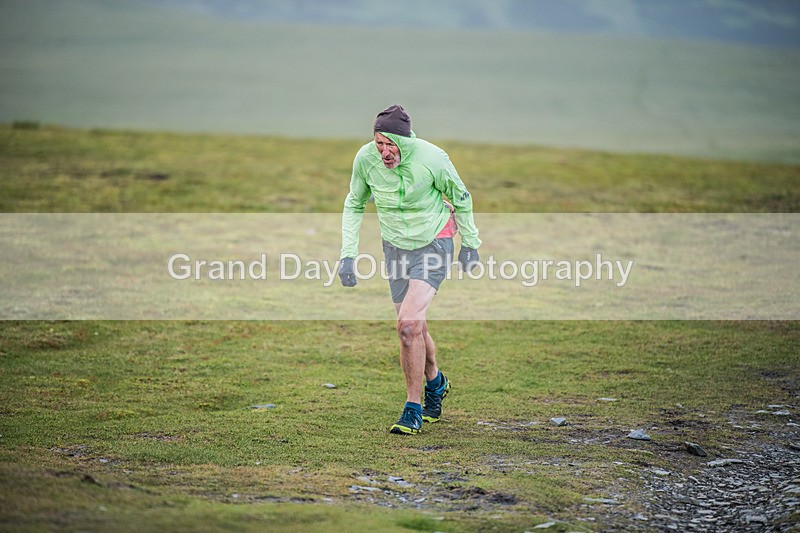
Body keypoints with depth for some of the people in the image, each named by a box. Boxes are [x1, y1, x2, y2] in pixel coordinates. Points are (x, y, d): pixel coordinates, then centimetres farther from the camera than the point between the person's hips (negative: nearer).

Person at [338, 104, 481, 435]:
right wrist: (348, 254, -3)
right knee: (413, 327, 12)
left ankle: (413, 409, -8)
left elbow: (461, 198, -6)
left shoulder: (432, 158, -24)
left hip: (434, 243, -4)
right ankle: (434, 383, 43)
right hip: (395, 246, 4)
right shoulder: (365, 159, -15)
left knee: (408, 324, -19)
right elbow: (354, 205, 4)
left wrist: (470, 243, 4)